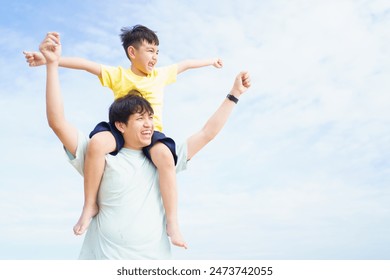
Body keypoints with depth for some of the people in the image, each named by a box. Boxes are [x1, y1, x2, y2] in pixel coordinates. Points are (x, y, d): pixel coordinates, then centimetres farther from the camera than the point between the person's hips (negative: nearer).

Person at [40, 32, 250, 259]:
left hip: (155, 258, 4)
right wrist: (53, 64, -13)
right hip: (104, 257, -3)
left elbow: (207, 134, 16)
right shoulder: (102, 157, 1)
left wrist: (234, 94, 16)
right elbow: (57, 121, -8)